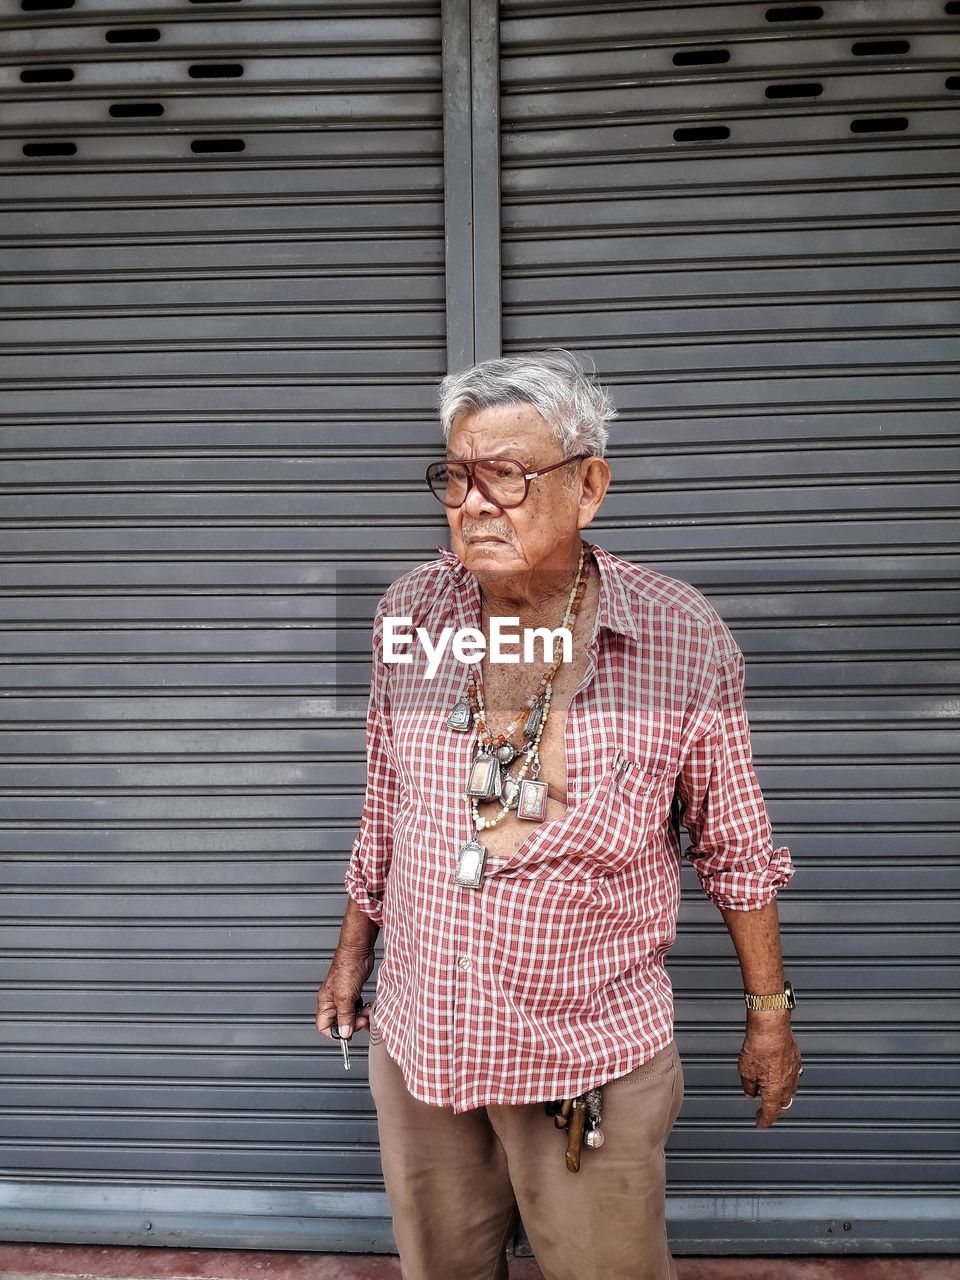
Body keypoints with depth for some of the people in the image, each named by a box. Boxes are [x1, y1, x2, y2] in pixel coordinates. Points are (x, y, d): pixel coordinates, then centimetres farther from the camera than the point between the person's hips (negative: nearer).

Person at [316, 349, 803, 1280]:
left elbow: (734, 847, -4)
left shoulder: (683, 641, -16)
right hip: (417, 1040, 4)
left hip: (591, 1061, -3)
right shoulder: (409, 611, -7)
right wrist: (353, 949, 13)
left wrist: (769, 1013, 2)